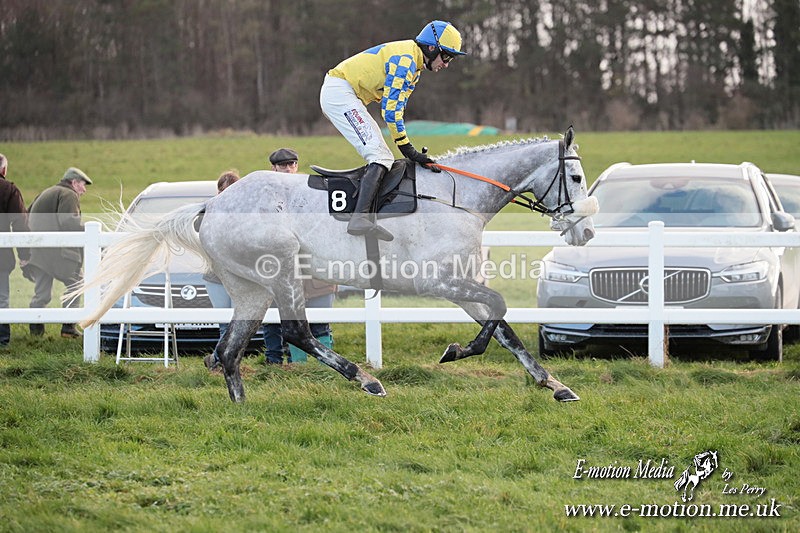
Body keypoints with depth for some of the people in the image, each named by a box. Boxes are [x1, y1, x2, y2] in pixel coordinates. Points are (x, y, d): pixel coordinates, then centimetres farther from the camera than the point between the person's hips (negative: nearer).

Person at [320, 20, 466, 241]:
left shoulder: (414, 66, 16)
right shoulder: (405, 59, -17)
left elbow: (396, 107, 18)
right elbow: (390, 107, -22)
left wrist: (409, 150, 8)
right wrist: (406, 147, -17)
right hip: (339, 92, -11)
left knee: (384, 158, 9)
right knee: (379, 155, -21)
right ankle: (360, 219, -34)